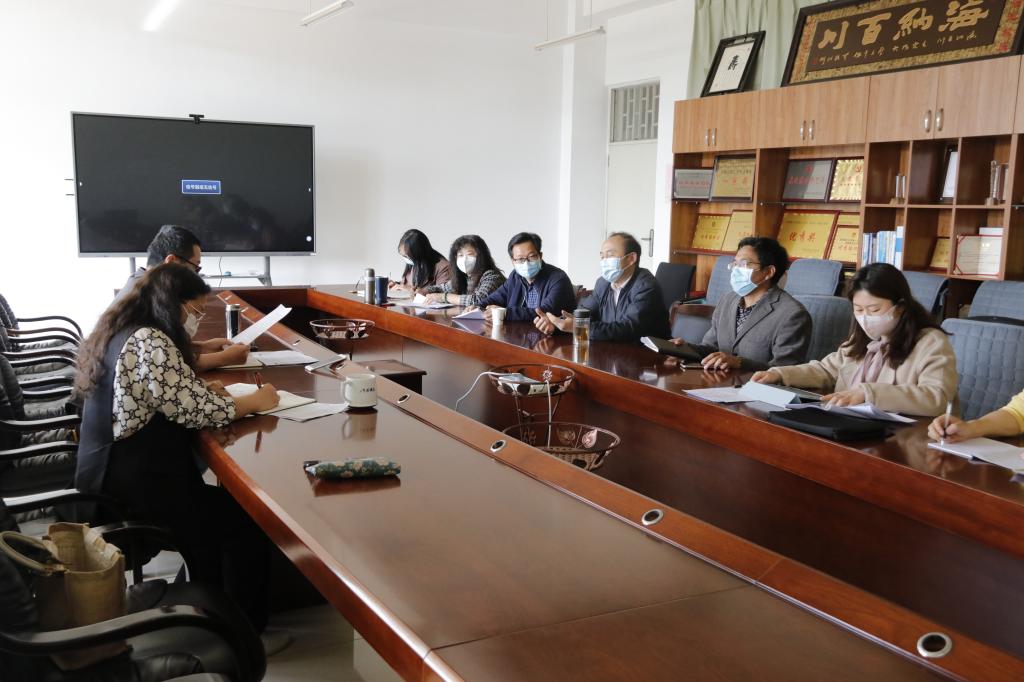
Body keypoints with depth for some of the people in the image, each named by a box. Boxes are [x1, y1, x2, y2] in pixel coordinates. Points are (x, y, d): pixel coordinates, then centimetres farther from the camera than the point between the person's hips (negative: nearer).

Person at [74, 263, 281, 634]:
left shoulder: (122, 332, 10)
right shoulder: (149, 341, -21)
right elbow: (195, 411, -22)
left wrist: (202, 390, 4)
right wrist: (255, 400, -8)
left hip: (112, 475, 10)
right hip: (134, 486, -10)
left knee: (218, 502, 22)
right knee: (248, 518, 3)